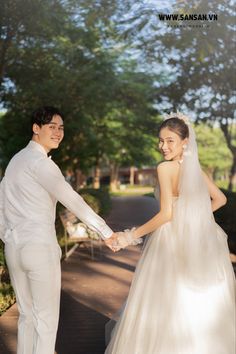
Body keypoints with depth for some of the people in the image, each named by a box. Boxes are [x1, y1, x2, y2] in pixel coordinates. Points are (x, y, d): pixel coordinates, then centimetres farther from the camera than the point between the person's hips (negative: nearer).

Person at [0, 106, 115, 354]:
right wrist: (106, 232, -17)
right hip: (40, 248, -8)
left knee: (26, 315, 17)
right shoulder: (40, 162, -13)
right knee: (46, 317, 5)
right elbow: (71, 200, -20)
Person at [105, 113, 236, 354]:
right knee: (196, 308, 16)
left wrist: (131, 236, -14)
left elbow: (166, 214, -19)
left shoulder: (166, 168, -14)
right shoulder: (194, 167, 7)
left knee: (166, 308, 5)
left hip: (172, 243, -7)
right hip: (199, 245, 7)